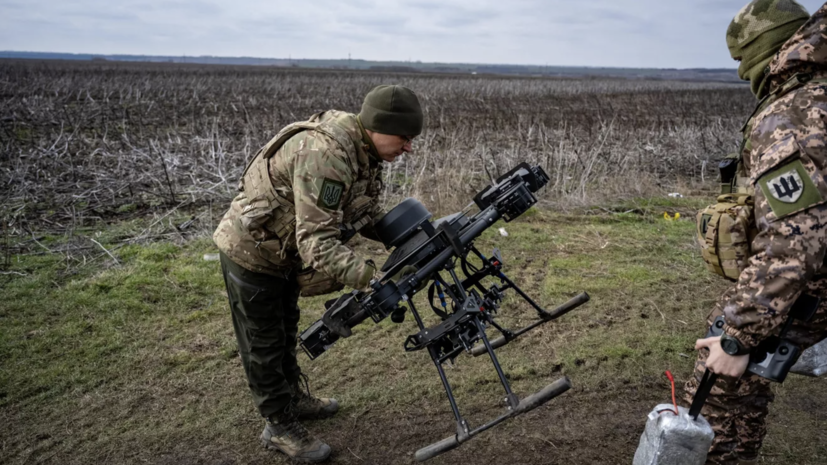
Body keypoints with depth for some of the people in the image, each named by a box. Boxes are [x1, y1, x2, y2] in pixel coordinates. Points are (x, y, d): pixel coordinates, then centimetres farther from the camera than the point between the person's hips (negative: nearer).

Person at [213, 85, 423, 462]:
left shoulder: (363, 151, -5)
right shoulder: (325, 155, -35)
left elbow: (366, 216, 3)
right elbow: (316, 242, -39)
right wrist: (371, 277, -48)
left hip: (282, 250, 9)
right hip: (251, 252, -9)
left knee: (286, 332, 25)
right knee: (264, 345, 7)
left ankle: (294, 399, 44)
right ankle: (280, 427, 24)